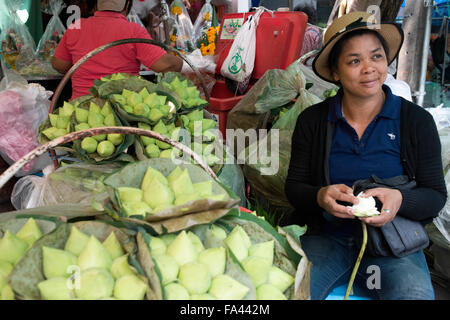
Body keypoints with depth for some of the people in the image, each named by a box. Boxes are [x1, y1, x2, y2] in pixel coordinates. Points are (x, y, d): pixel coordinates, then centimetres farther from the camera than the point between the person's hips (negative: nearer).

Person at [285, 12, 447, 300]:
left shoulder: (417, 121, -1)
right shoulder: (312, 121, 1)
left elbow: (436, 195, 0)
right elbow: (294, 186, 4)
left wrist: (399, 200, -23)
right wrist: (320, 196, -20)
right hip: (326, 238, 1)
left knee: (415, 293, -30)